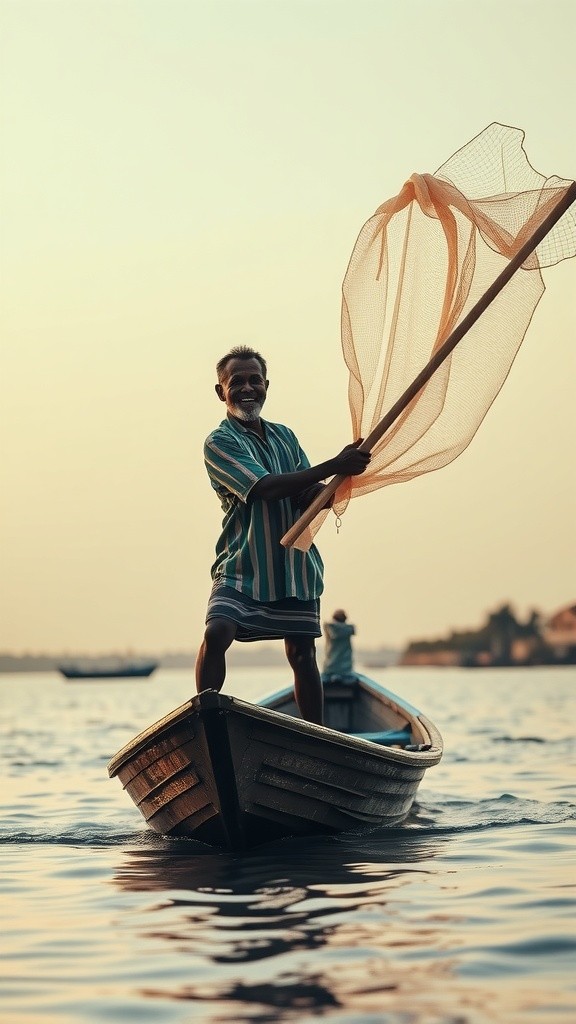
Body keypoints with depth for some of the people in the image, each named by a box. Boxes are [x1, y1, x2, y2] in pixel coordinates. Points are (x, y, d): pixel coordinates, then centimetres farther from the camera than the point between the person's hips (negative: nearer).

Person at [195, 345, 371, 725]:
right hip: (241, 568, -5)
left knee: (302, 655, 7)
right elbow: (264, 488, -21)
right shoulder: (220, 443, -6)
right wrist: (334, 466, -27)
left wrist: (317, 492, -18)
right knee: (217, 633, -25)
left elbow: (316, 491, 9)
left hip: (296, 565, 5)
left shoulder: (285, 436, 14)